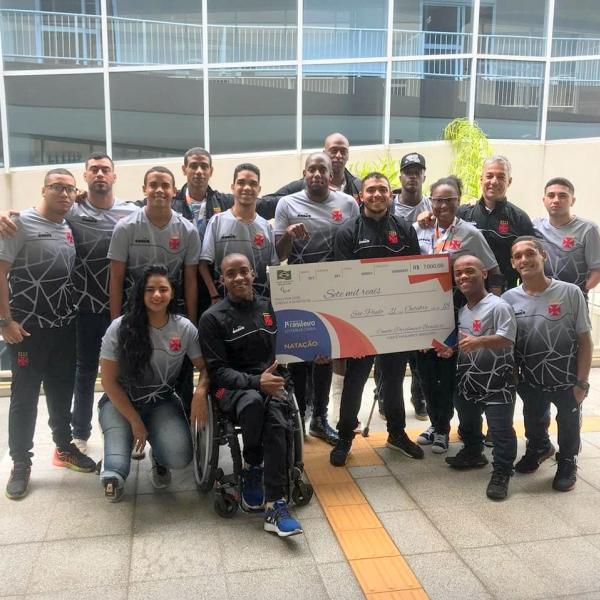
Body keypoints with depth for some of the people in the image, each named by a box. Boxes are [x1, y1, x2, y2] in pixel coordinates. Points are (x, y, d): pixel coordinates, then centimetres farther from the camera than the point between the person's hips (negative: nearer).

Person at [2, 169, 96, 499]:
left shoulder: (70, 228, 9)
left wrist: (75, 313, 8)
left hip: (66, 328, 5)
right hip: (28, 330, -5)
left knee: (62, 392, 15)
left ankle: (64, 447, 31)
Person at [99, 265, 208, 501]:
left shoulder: (185, 328, -10)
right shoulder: (120, 328, -14)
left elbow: (204, 367, -2)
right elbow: (109, 381, -8)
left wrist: (200, 391, -25)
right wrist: (135, 421, -12)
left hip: (162, 402, 2)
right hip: (120, 401, -1)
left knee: (179, 457, -25)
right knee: (115, 473, -25)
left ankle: (158, 457, 14)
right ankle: (112, 471, 16)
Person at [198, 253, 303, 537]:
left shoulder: (270, 308, 12)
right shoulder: (212, 318, 0)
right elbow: (217, 369, -4)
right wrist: (255, 382, -19)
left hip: (271, 382, 2)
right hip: (231, 387, -2)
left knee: (276, 420, -31)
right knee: (254, 401, -38)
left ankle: (274, 506, -31)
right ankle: (251, 468, -12)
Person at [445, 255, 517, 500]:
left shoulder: (498, 306, -16)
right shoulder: (461, 311, 9)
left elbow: (507, 340, -24)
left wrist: (479, 342, -37)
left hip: (496, 380, -8)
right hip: (468, 378, 8)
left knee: (500, 429, -3)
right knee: (468, 422, 23)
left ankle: (501, 474, 7)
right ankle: (473, 453, 44)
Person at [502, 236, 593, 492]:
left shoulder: (570, 293, -18)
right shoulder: (509, 299, -11)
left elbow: (585, 340, -11)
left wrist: (582, 382, -12)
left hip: (567, 381, -2)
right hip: (530, 381, 2)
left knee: (568, 426, 17)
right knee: (533, 423, 23)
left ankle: (567, 462, 46)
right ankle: (539, 448, 55)